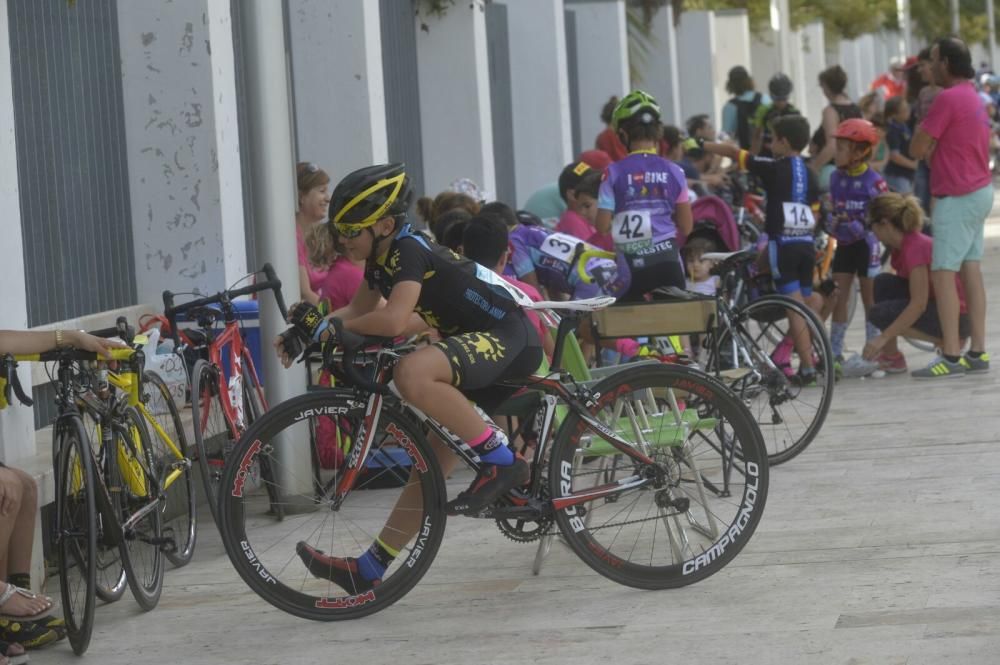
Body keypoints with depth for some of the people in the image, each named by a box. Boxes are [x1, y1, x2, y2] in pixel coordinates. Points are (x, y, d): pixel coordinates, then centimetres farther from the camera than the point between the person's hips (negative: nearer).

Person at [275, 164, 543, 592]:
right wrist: (305, 331, 4)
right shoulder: (380, 258, 10)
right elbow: (359, 311, 21)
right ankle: (370, 570, 15)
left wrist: (330, 327, -20)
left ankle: (500, 461, -23)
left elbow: (393, 321, -32)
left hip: (508, 336, -10)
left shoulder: (409, 251, -18)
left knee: (412, 375, -34)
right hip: (479, 347, 10)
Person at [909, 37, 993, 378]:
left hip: (957, 197, -10)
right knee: (970, 269, 10)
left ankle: (951, 355, -13)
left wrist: (922, 127, 0)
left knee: (943, 273, -10)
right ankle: (977, 351, 11)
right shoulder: (973, 96, 15)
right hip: (980, 191, 10)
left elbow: (918, 149, -16)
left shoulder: (948, 98, -16)